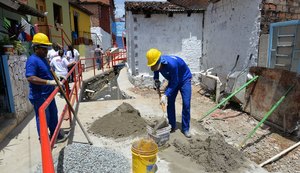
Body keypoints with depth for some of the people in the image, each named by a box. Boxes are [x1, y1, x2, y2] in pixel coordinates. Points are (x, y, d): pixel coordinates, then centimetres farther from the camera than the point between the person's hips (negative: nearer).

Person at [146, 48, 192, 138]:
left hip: (184, 79, -5)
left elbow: (174, 83, -31)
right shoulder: (157, 64, -21)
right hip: (172, 80, 6)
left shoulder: (171, 64, -41)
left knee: (186, 104, -10)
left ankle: (185, 129, 3)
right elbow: (156, 76, 4)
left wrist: (165, 95, -33)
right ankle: (172, 126, 14)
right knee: (169, 102, 0)